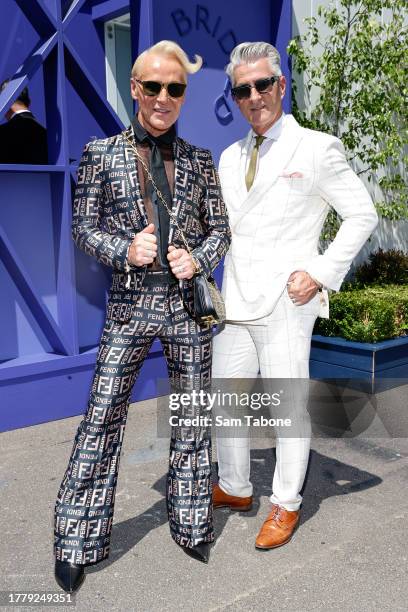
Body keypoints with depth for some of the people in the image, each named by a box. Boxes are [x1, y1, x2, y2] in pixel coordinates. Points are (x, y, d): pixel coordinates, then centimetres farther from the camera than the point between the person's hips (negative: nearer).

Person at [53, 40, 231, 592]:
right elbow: (83, 225, 3)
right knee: (102, 418, 0)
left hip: (188, 301, 2)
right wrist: (125, 249, -15)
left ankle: (192, 528, 30)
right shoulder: (101, 153, 3)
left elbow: (220, 230, 11)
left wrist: (199, 259, -9)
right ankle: (77, 543, 17)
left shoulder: (200, 160, 7)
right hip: (130, 301, -2)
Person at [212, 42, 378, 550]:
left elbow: (362, 214, -1)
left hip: (285, 303, -6)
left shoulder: (317, 149, -3)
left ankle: (285, 505, 24)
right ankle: (234, 489, 33)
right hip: (235, 301, 6)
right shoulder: (229, 158, 14)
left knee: (290, 406, 5)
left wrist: (321, 272, -9)